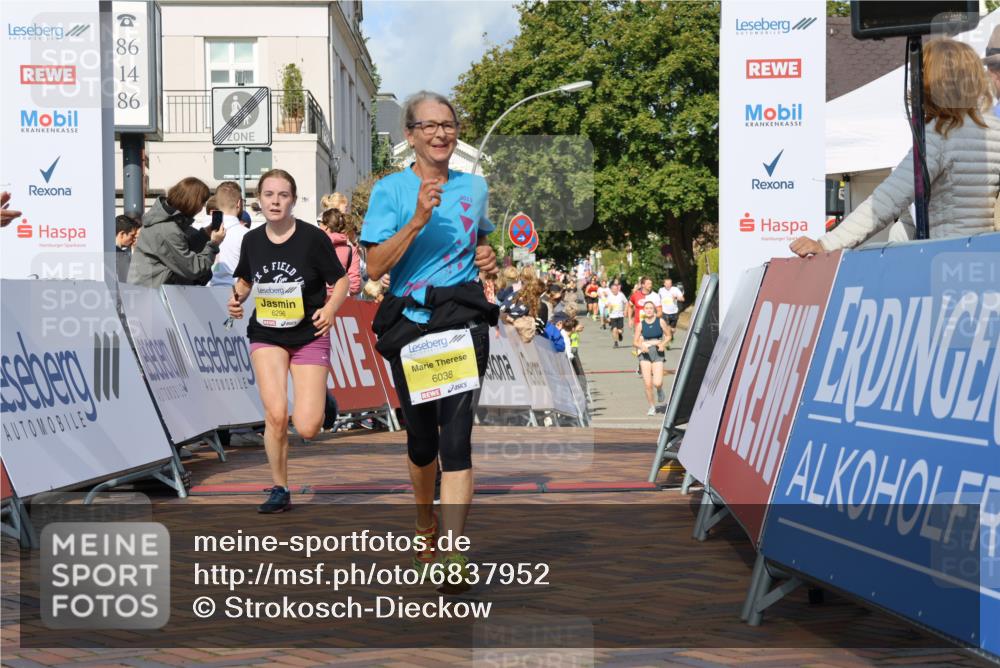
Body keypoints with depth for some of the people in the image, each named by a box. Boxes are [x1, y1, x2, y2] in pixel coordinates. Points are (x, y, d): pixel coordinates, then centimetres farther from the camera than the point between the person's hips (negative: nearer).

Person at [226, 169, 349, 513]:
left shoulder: (313, 238, -11)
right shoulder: (252, 240, 1)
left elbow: (341, 280, -3)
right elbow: (244, 280, 17)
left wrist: (331, 308, -21)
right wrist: (237, 297, -4)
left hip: (309, 336, -2)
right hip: (266, 336, 2)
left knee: (307, 429, -10)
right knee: (275, 416, -13)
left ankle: (320, 401, 29)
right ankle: (279, 490, 6)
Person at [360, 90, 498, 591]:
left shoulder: (474, 187, 11)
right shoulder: (390, 190, 0)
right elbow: (374, 267, -9)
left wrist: (487, 259, 6)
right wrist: (418, 220, -19)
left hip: (463, 319, 0)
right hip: (408, 321, 0)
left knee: (455, 434, -14)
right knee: (421, 436, 11)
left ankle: (452, 559, -19)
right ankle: (425, 526, 38)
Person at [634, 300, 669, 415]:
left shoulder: (660, 321, -1)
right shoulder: (641, 324, 2)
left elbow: (668, 335, 8)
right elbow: (635, 342, 4)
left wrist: (663, 344, -11)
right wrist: (641, 346, -17)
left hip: (658, 353, -1)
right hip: (645, 353, 1)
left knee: (657, 383, -14)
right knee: (648, 384, -4)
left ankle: (660, 390, 24)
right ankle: (652, 407, 15)